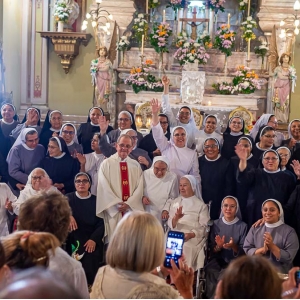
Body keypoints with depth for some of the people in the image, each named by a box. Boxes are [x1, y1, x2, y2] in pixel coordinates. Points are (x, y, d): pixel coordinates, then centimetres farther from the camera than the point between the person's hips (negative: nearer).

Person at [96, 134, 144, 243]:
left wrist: (128, 203, -11)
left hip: (132, 209, 3)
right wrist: (117, 204, -13)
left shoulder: (136, 165, 10)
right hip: (113, 209, -2)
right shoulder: (106, 163, 1)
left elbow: (139, 187, 2)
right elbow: (104, 187, -6)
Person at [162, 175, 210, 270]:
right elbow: (170, 225, 7)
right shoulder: (174, 202, 18)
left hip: (192, 239, -2)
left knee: (184, 248, -32)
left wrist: (191, 235, -18)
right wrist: (176, 218, -16)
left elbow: (203, 227, 0)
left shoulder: (201, 205, 9)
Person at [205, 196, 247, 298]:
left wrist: (233, 246, -20)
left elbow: (243, 252, 0)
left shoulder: (242, 226, 0)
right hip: (217, 259, 2)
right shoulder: (215, 224, 6)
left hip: (234, 261, -2)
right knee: (210, 273, -29)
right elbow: (211, 249, 8)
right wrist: (219, 247, -14)